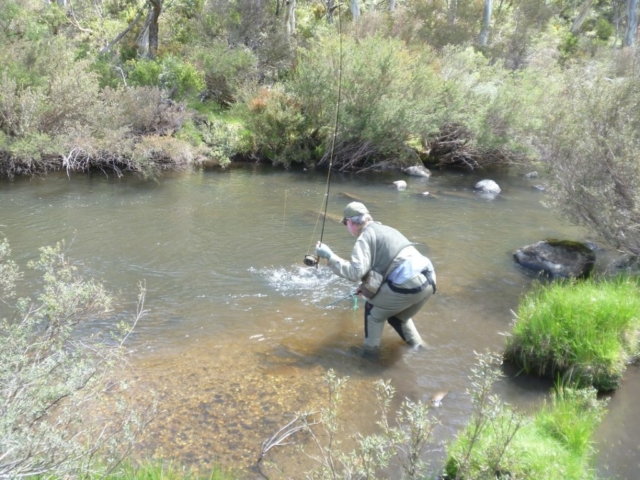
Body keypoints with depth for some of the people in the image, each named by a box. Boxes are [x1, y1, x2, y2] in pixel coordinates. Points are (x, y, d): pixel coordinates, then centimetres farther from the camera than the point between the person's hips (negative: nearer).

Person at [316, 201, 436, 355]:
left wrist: (329, 256, -6)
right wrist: (367, 285, 38)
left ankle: (370, 351, 17)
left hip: (408, 285, -8)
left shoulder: (366, 236, -2)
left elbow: (355, 272, -13)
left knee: (373, 310, 15)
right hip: (427, 281, 8)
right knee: (398, 316, 31)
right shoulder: (385, 230, 26)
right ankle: (417, 347, 30)